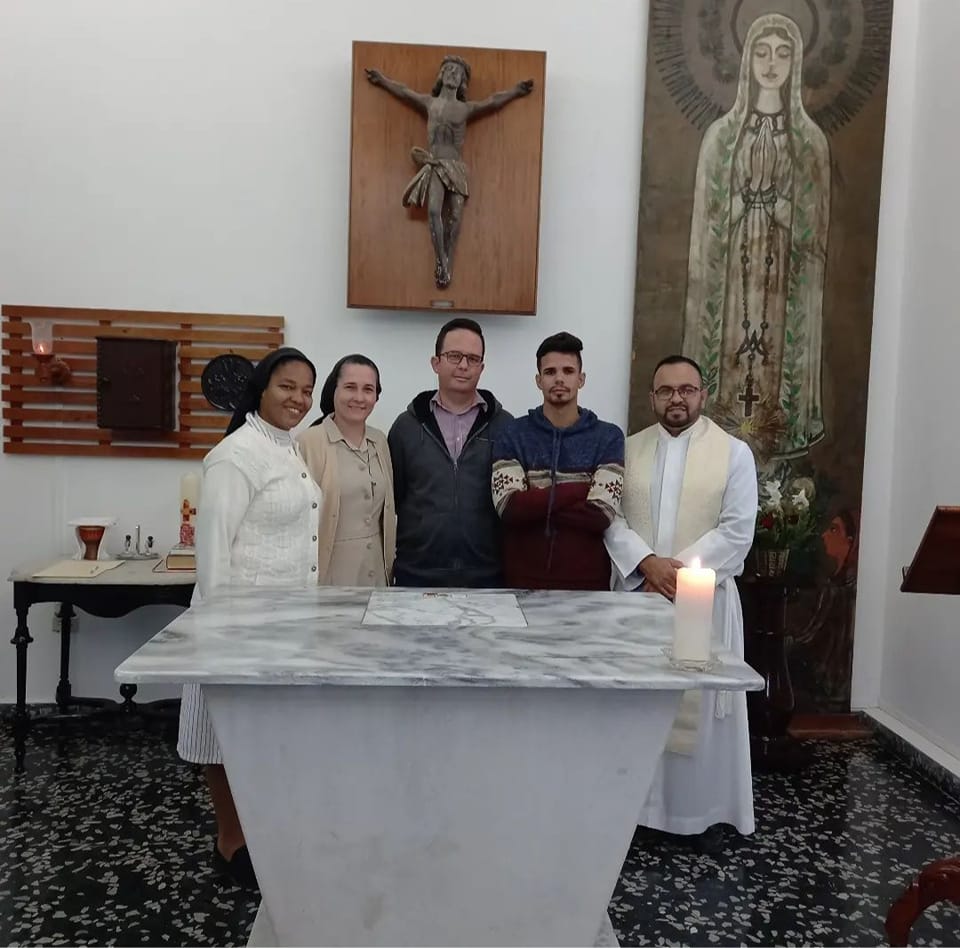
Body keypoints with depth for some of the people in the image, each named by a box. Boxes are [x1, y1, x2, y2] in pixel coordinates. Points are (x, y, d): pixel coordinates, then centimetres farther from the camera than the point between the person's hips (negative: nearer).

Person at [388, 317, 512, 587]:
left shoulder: (504, 426, 3)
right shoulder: (408, 424, 5)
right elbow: (390, 498, 7)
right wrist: (387, 565, 3)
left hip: (487, 576, 0)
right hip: (416, 574, 1)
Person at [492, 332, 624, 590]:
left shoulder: (608, 437, -1)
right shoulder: (512, 435, 1)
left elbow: (601, 514, -13)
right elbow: (508, 507, -13)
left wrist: (532, 505, -11)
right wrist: (576, 490, -15)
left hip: (587, 581, 0)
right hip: (522, 579, 0)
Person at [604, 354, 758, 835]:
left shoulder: (734, 453, 1)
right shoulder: (628, 450, 7)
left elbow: (737, 530, -7)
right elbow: (610, 518, -1)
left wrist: (679, 568, -15)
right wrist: (648, 563, -16)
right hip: (636, 594, 2)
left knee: (699, 704, 4)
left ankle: (697, 806, 18)